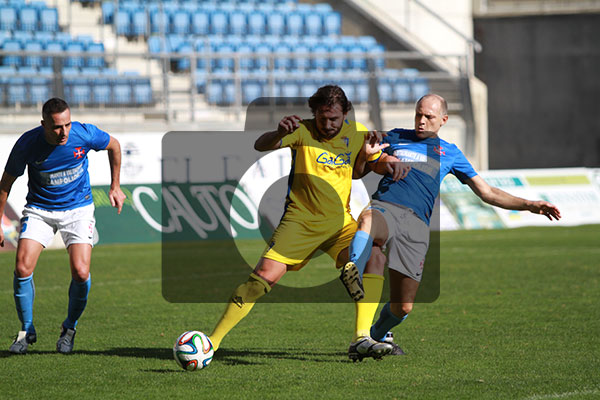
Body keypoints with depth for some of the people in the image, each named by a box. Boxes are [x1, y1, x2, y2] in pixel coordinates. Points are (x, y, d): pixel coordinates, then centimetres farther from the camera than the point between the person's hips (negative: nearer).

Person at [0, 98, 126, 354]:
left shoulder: (84, 134, -18)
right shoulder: (27, 143, -19)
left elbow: (114, 146, 5)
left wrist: (115, 187, 9)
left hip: (78, 209, 0)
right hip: (39, 209, 0)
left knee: (81, 273, -17)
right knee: (23, 268, -17)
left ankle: (70, 328, 10)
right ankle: (26, 330, 6)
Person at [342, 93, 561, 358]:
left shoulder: (449, 152, 21)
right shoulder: (395, 138, 21)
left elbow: (487, 193, 22)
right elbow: (358, 172, 28)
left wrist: (529, 205, 12)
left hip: (416, 222, 1)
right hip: (384, 206, -1)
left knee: (403, 307, -3)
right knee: (368, 221, -42)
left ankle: (377, 335, 28)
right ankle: (354, 273, -67)